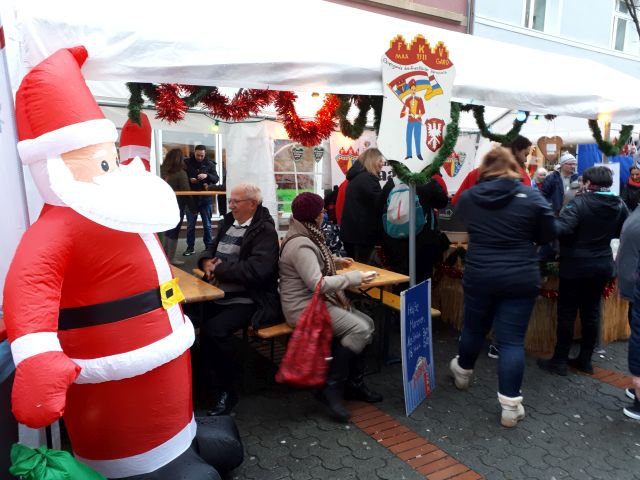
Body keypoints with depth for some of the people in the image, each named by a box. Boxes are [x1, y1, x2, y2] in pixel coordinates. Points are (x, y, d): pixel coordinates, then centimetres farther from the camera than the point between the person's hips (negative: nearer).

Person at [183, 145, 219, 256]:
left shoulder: (210, 164, 2)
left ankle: (209, 247, 16)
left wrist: (207, 175, -22)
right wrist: (189, 180, -17)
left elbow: (216, 179, -4)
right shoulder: (187, 163, 1)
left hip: (206, 199, 0)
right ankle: (190, 247, 14)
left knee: (207, 225, 8)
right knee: (190, 225, 6)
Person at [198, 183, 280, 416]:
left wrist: (218, 269, -14)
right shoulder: (229, 222, 13)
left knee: (213, 329, -28)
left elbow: (256, 270, -23)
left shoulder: (265, 231, -9)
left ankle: (226, 391, -7)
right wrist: (206, 262, -1)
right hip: (218, 295, 7)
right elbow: (212, 250, 24)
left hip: (248, 301, -7)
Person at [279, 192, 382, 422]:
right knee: (359, 329, -22)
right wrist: (354, 277, -19)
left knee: (367, 323, 2)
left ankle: (354, 383, 8)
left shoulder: (306, 237, 13)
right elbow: (317, 283, -26)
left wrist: (333, 261, 16)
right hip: (304, 306, -10)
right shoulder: (300, 244, -20)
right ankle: (332, 388, -12)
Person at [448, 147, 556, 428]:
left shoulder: (467, 197, -1)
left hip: (479, 275, 2)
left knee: (474, 328, 21)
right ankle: (510, 406, 7)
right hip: (520, 278, -2)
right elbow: (549, 234, 1)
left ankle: (463, 373, 45)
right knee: (512, 340, 2)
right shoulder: (531, 197, -8)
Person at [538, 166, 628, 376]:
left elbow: (561, 228, -30)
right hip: (603, 264, 6)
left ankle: (560, 361, 10)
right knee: (592, 312, 14)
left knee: (567, 312, 3)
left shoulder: (580, 202, -18)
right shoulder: (620, 205, 2)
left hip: (576, 264, -6)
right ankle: (585, 360, 22)